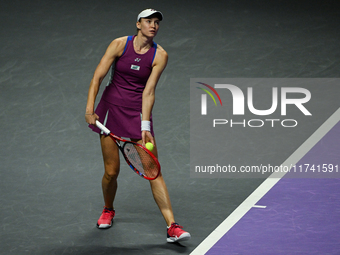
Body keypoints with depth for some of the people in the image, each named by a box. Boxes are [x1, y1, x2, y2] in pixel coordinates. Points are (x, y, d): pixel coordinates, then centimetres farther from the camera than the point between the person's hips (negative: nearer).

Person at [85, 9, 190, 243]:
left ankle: (172, 227, -10)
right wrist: (90, 108, -20)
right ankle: (108, 210, 34)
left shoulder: (160, 55, -6)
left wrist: (145, 126, -19)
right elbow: (98, 77, -9)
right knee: (111, 171, 3)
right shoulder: (119, 45, -6)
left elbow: (148, 91, -11)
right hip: (112, 108, 0)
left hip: (138, 112, 0)